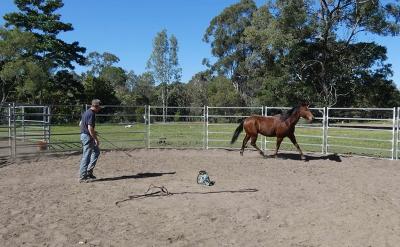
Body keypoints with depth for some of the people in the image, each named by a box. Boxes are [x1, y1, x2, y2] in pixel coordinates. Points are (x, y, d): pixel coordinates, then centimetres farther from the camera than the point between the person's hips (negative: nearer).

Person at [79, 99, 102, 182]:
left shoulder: (86, 112, 13)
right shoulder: (91, 114, -18)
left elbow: (80, 123, 22)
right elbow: (90, 128, -24)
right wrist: (96, 139, -19)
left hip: (83, 134, 10)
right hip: (87, 136, -10)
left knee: (96, 151, 20)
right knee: (86, 156, -4)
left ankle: (89, 171, 20)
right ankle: (82, 177, 3)